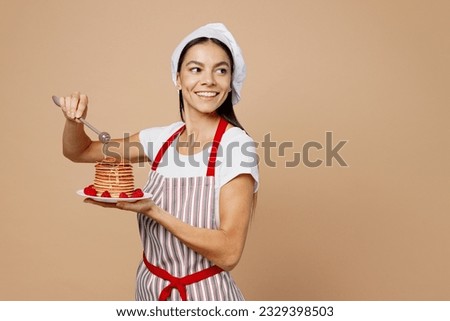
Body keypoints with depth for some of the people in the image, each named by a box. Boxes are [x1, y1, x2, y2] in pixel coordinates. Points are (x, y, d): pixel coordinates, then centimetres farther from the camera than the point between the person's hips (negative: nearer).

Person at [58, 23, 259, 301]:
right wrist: (75, 119, -11)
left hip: (203, 293, -5)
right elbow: (79, 152, 9)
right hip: (149, 287, 5)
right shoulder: (162, 138, -3)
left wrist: (152, 211, -27)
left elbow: (229, 253, -23)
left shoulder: (237, 146, -19)